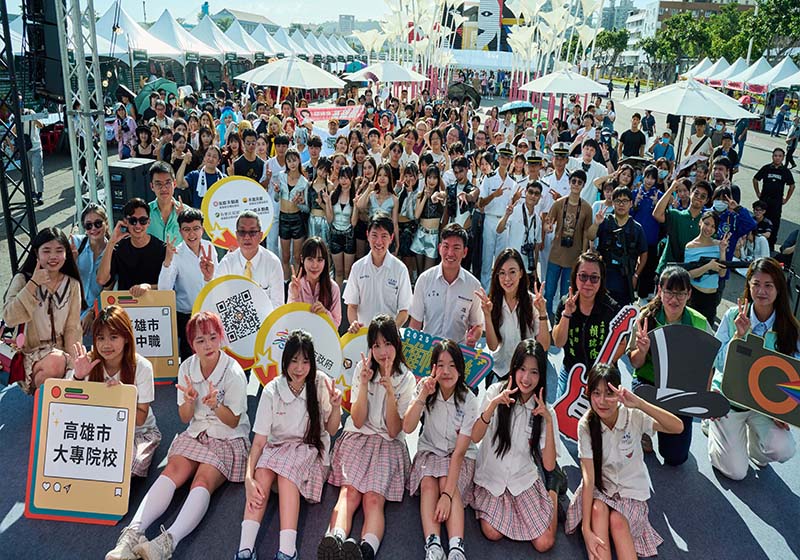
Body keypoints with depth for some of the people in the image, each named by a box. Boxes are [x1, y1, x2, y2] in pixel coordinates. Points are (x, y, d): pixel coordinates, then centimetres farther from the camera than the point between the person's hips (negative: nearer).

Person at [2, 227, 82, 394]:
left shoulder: (72, 285, 7)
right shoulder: (22, 279, -1)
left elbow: (73, 328, 5)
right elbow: (9, 319, -15)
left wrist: (71, 361, -8)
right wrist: (33, 283, -17)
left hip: (60, 352, 3)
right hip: (29, 353, -2)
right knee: (53, 364, -32)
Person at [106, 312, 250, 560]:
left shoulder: (234, 373, -15)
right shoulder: (187, 368, -1)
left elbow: (233, 421, -8)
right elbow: (185, 418, 5)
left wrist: (216, 404, -28)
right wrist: (189, 401, -18)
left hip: (228, 440, -4)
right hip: (195, 434, 4)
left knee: (203, 481, -30)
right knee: (172, 472, -24)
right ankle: (133, 532, -37)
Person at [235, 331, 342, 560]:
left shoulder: (320, 383, -10)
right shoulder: (272, 391, -10)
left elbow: (331, 430, -1)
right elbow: (259, 440, -12)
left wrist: (336, 407, -22)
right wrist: (248, 477, -27)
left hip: (311, 449, -1)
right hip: (277, 446, 2)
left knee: (287, 467, -33)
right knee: (263, 471, -31)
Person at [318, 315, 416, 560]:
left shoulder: (406, 379, 1)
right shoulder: (362, 370, 4)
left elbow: (393, 431, -5)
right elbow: (358, 421, -3)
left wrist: (390, 390, -17)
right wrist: (363, 384, -16)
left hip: (388, 445, -1)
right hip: (358, 439, 1)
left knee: (374, 498, -26)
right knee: (350, 492, -25)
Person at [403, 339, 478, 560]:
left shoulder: (468, 400, -18)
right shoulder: (425, 389, -10)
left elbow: (459, 451, -22)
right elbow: (407, 428, -21)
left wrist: (447, 494, -31)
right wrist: (423, 395, -32)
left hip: (461, 456, -2)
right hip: (430, 451, 2)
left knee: (448, 483, -30)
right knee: (428, 484, -27)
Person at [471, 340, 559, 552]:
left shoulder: (545, 410, -6)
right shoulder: (497, 392, -9)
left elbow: (549, 465, -14)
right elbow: (475, 437, -18)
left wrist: (549, 420, -24)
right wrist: (493, 404, -32)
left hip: (525, 479, 1)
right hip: (491, 477, 0)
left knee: (544, 544, -9)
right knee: (493, 533, -19)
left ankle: (552, 497, 18)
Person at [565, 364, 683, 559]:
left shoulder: (633, 416, -20)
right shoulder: (586, 425, -18)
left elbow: (678, 427, -34)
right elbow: (588, 478, -21)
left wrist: (639, 403, -46)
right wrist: (586, 529, -27)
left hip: (631, 487, 0)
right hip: (599, 486, 1)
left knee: (617, 520, -26)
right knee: (599, 510, -29)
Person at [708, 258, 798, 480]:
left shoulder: (790, 328, -7)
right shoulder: (733, 316, -11)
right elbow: (719, 363, -14)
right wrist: (739, 334, -27)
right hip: (729, 397, -2)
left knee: (784, 451, -24)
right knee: (736, 472, -2)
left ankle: (754, 446, 13)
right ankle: (713, 426, 27)